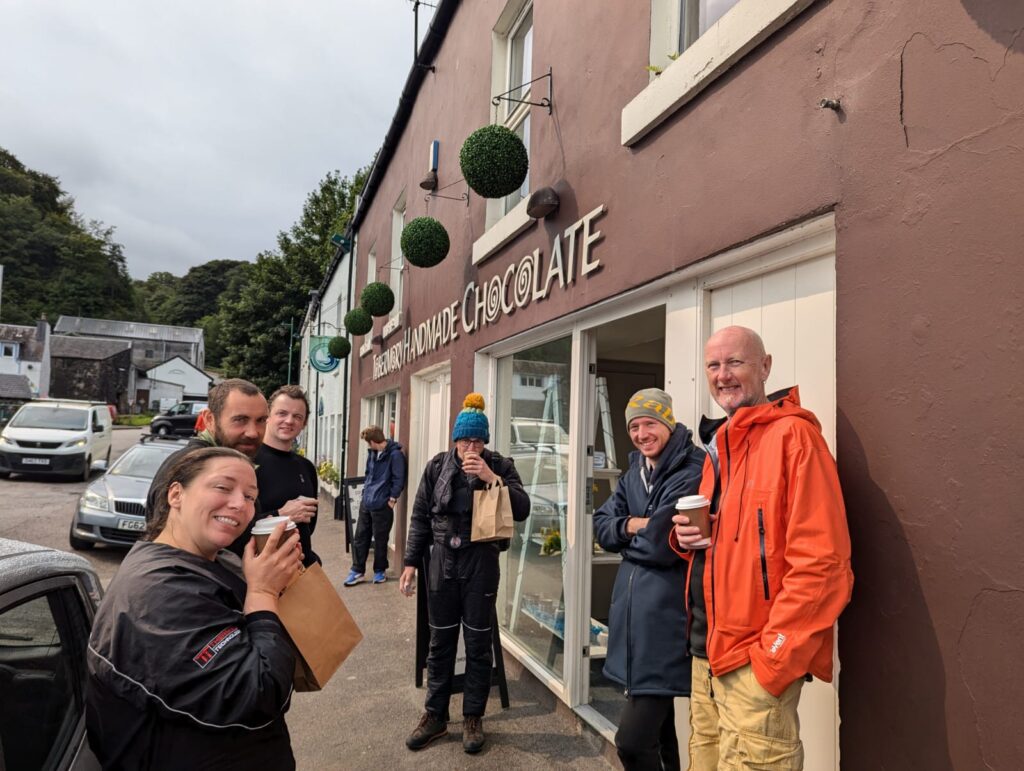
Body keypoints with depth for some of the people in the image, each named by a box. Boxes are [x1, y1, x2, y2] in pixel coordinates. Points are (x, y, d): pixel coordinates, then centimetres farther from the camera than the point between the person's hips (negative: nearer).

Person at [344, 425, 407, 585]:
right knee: (360, 537, 9)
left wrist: (391, 501, -13)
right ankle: (357, 571, 19)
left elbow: (398, 480, -15)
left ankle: (380, 571, 23)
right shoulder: (372, 453, 9)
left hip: (382, 505, -7)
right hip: (366, 502, 7)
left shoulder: (395, 454, -16)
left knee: (380, 540, 6)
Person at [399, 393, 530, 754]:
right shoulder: (437, 466, 0)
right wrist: (411, 562, 3)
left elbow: (522, 509, -11)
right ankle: (435, 715, 29)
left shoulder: (500, 466, -4)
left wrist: (492, 478, -22)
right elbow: (420, 517, 5)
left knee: (477, 643, 9)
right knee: (440, 642, 13)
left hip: (481, 563, -1)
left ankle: (473, 718, 25)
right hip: (442, 561, 2)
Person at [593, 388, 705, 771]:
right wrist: (631, 526, -11)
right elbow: (601, 526, 9)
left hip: (666, 613, -8)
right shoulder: (634, 472, 11)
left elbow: (662, 544, -22)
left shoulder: (691, 472, -16)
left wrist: (628, 535, -3)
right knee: (654, 725, 23)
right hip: (634, 607, 9)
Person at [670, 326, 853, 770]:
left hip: (755, 662, -8)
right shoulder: (717, 444, 13)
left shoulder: (792, 434, -13)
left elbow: (819, 561, -19)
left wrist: (772, 658, -18)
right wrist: (685, 535, 0)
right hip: (708, 653, 8)